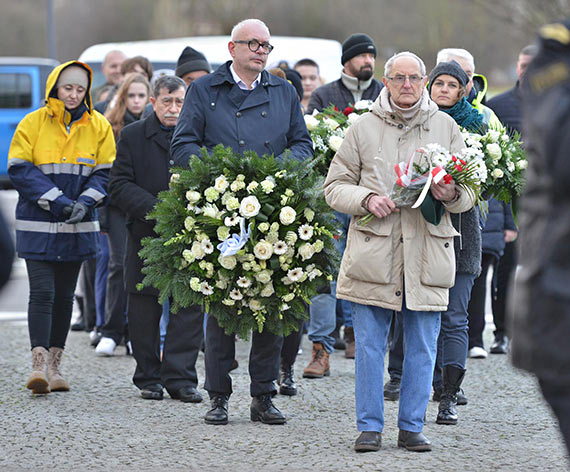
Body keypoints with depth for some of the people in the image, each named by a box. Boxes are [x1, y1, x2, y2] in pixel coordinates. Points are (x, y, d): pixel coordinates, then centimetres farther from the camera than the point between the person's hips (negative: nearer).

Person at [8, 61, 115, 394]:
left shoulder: (99, 127, 4)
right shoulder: (32, 123, -3)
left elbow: (105, 173, 4)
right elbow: (20, 169, -7)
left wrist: (84, 202, -14)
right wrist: (57, 201, -16)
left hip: (77, 228, 3)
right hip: (37, 225, -3)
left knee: (65, 295, 9)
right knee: (42, 291, -12)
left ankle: (55, 365, 16)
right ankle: (39, 364, -14)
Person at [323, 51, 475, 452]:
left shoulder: (447, 128, 10)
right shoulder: (363, 128, 8)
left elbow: (470, 193, 12)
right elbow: (335, 186, 8)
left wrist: (452, 195, -12)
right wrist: (366, 199, -11)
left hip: (427, 253, 1)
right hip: (373, 251, -1)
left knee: (422, 348, 3)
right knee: (370, 344, 0)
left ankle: (412, 427, 13)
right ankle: (370, 427, 8)